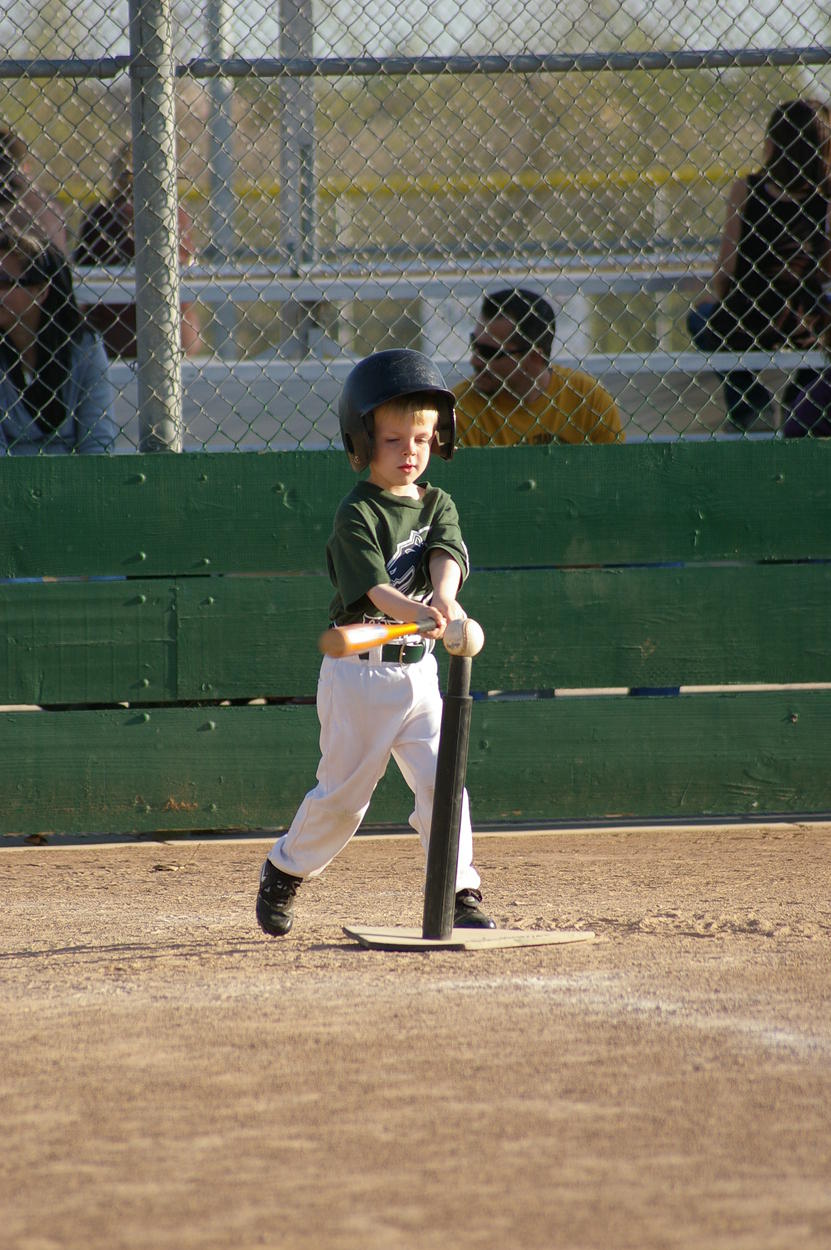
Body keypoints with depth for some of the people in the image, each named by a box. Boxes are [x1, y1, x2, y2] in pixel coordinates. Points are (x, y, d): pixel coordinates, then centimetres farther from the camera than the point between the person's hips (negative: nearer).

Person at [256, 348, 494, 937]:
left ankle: (461, 895, -1)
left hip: (417, 669, 4)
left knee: (442, 782, -6)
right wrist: (417, 613, -43)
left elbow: (447, 556, -13)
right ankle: (284, 871, 28)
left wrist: (442, 599, -35)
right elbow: (372, 587, -24)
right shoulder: (357, 514, -11)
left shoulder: (438, 505, 6)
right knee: (343, 793, 5)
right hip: (359, 671, -4)